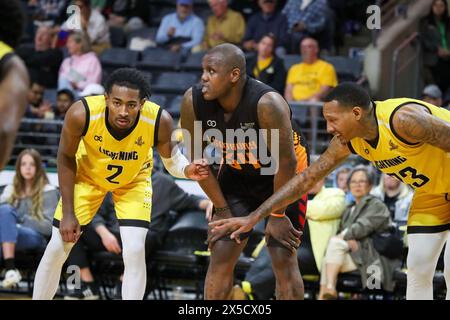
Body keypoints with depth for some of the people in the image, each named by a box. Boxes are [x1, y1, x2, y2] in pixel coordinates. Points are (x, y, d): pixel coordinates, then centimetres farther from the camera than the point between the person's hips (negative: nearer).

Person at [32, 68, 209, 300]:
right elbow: (66, 159, -16)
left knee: (135, 251, -15)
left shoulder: (160, 121, -34)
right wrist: (68, 214, -14)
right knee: (57, 248, 0)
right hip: (87, 175, 0)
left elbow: (170, 157, -14)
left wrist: (187, 170, -38)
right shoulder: (81, 114, -35)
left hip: (134, 180, 0)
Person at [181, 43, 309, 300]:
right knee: (221, 256, -2)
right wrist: (222, 209, -5)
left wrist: (277, 215, -17)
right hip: (236, 175, 4)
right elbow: (198, 159, -8)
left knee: (284, 259, -9)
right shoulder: (193, 101, -22)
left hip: (283, 176, -4)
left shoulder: (267, 103, -36)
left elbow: (286, 163, -26)